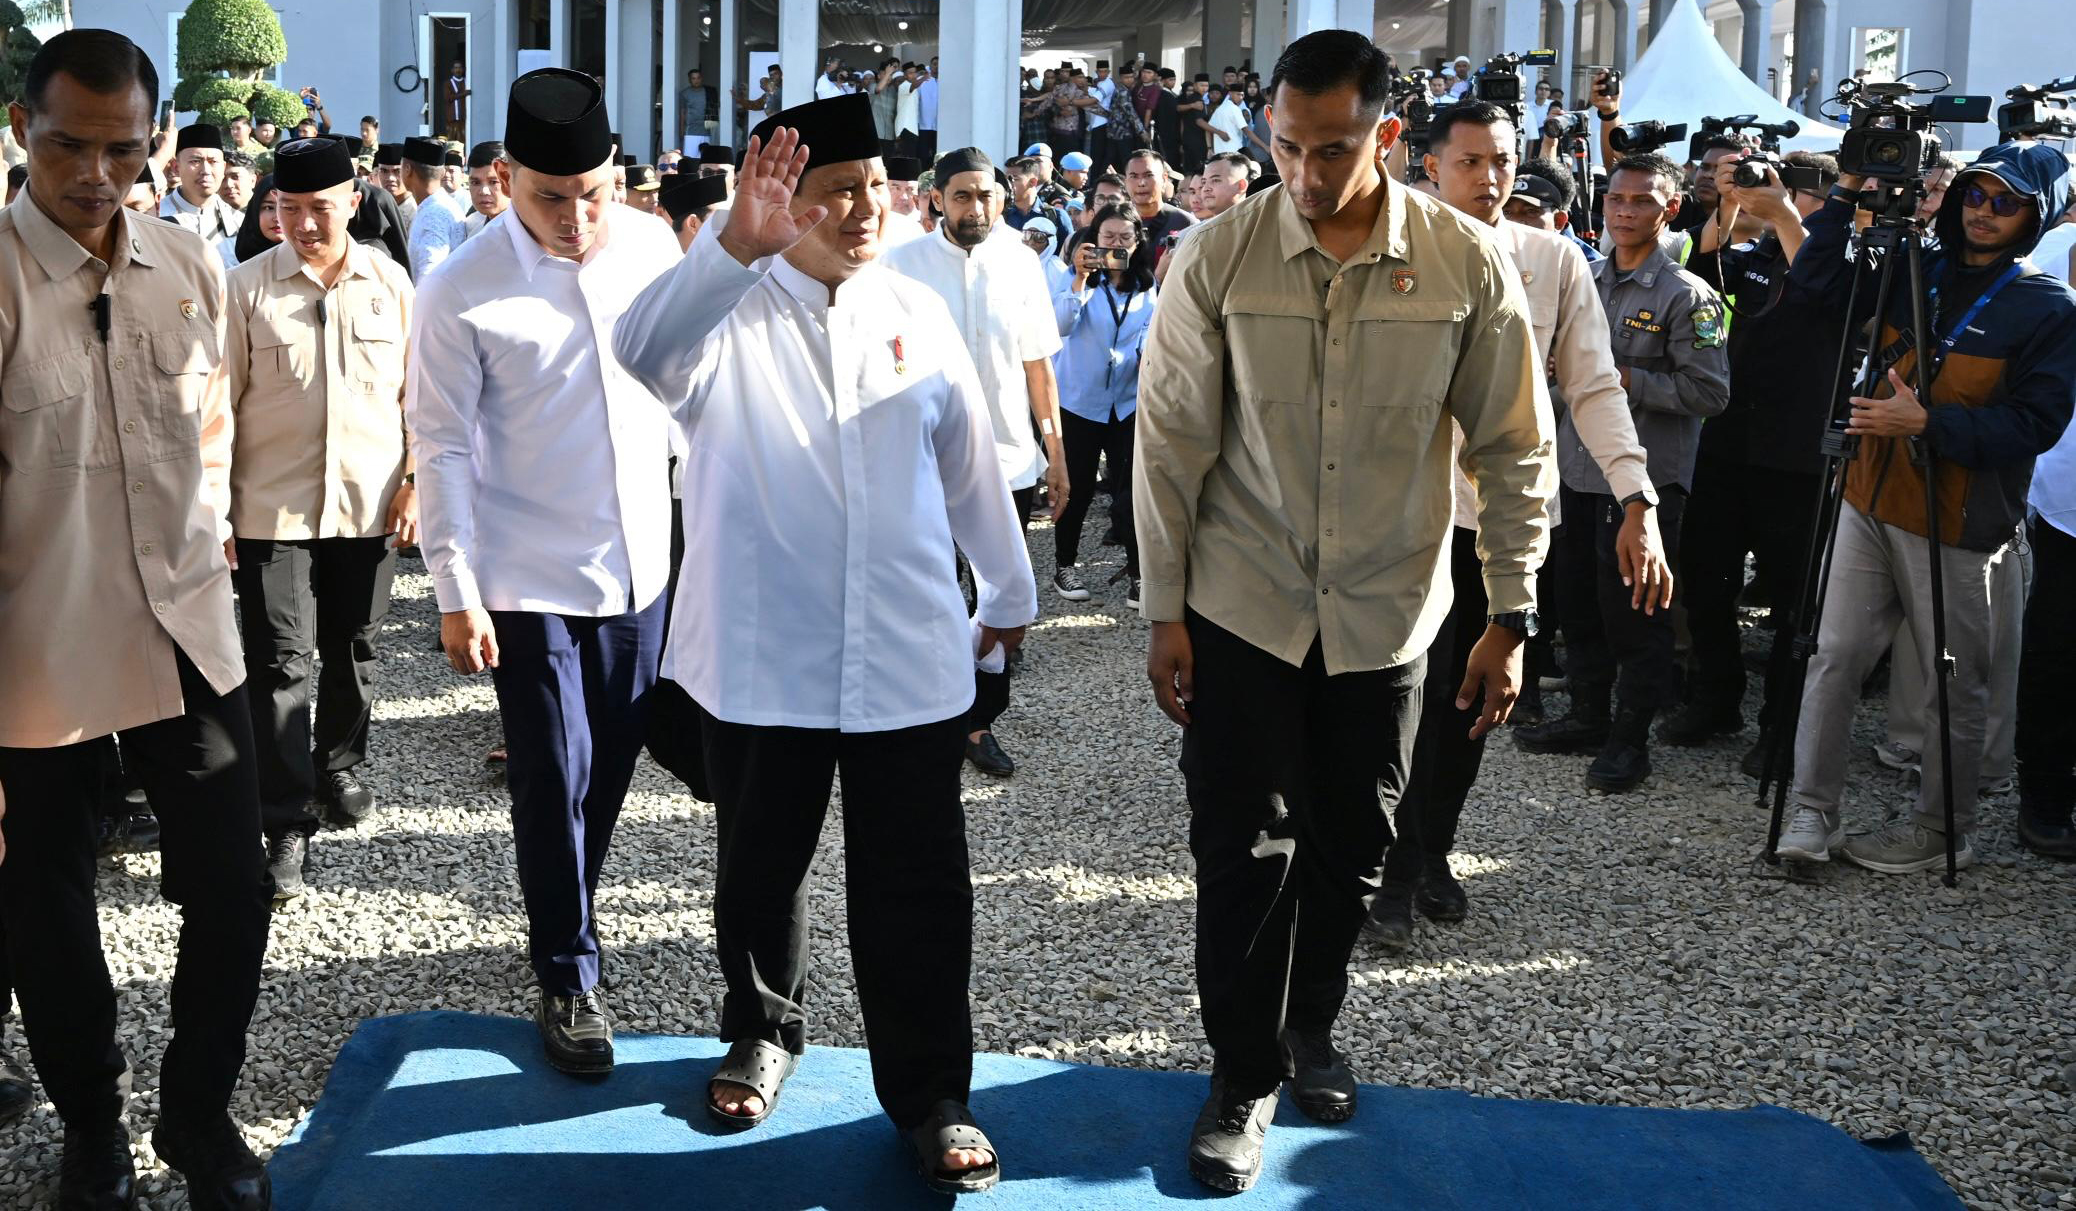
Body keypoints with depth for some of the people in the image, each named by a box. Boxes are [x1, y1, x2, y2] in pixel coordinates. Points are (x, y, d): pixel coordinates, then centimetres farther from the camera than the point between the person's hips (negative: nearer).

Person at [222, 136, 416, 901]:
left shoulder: (389, 284, 2)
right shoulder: (246, 289, -3)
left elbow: (416, 393, 9)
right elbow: (222, 403, -1)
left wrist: (415, 481, 2)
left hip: (368, 504, 2)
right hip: (271, 508, -2)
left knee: (353, 651, 15)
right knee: (279, 663, -3)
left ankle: (338, 767, 37)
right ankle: (286, 825, 2)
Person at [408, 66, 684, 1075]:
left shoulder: (651, 246, -3)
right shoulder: (462, 292, -14)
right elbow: (442, 448, -10)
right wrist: (457, 593, -12)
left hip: (641, 562, 4)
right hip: (530, 579, -4)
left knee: (612, 761, 16)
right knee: (552, 781, 0)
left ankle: (569, 910, 38)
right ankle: (567, 979, 15)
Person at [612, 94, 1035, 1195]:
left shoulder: (915, 313, 3)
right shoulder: (729, 310, -7)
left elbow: (969, 464, 14)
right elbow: (645, 352, -32)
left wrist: (1010, 591, 23)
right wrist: (736, 242, -46)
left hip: (909, 655, 2)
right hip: (761, 652, -1)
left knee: (917, 885, 5)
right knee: (760, 867, 17)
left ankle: (930, 1098, 19)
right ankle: (763, 1032, 42)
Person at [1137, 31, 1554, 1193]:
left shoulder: (1470, 266, -8)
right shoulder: (1220, 258, -9)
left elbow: (1514, 450, 0)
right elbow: (1171, 442, -3)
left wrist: (1511, 616, -1)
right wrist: (1166, 609, -3)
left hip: (1386, 613, 1)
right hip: (1242, 609, -1)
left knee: (1351, 847, 13)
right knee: (1244, 853, 2)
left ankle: (1310, 1031, 38)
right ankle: (1246, 1078, 20)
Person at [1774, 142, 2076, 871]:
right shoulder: (1913, 274, 8)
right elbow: (1817, 279, 10)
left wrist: (1928, 422, -21)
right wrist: (1848, 196, -3)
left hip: (1957, 525, -4)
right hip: (1871, 503, 4)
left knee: (1956, 686, 6)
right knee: (1835, 656, 2)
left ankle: (1943, 832, 20)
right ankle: (1812, 810, 9)